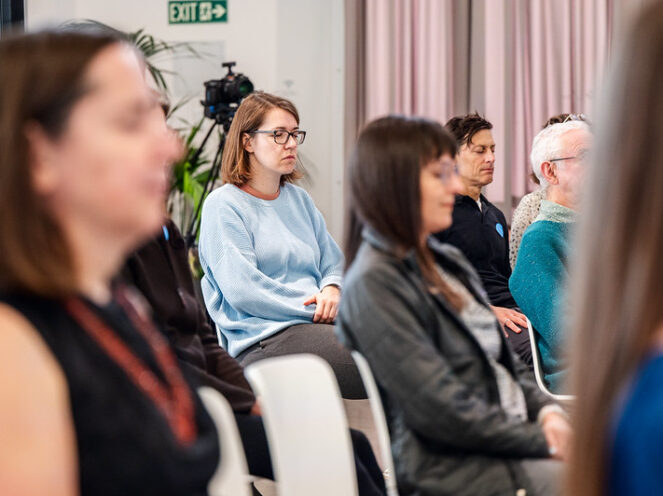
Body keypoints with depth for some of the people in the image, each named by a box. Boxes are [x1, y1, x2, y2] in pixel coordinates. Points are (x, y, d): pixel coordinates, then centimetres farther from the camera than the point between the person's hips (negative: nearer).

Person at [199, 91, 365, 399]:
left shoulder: (298, 198, 24)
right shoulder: (223, 204, 1)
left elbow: (334, 262, 24)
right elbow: (241, 289, -10)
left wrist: (332, 290, -1)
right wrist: (314, 309, -11)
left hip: (318, 323, 7)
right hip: (263, 337, -7)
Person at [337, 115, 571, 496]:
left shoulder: (449, 263, 17)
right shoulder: (374, 285, -12)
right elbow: (440, 410, -17)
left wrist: (548, 411, 0)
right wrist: (542, 440, -13)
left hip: (515, 442, 9)